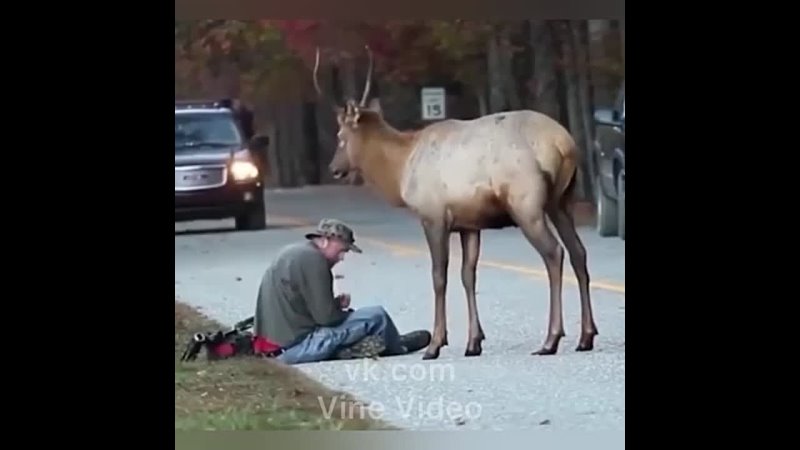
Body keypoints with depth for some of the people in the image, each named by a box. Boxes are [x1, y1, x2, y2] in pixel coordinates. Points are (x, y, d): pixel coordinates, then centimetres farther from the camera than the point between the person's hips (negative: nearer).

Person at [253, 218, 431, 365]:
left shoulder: (292, 253, 15)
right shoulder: (312, 259, -16)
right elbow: (326, 316, -18)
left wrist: (336, 304, 5)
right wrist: (348, 312, 2)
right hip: (297, 346, -10)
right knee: (376, 316, -1)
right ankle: (398, 346, 23)